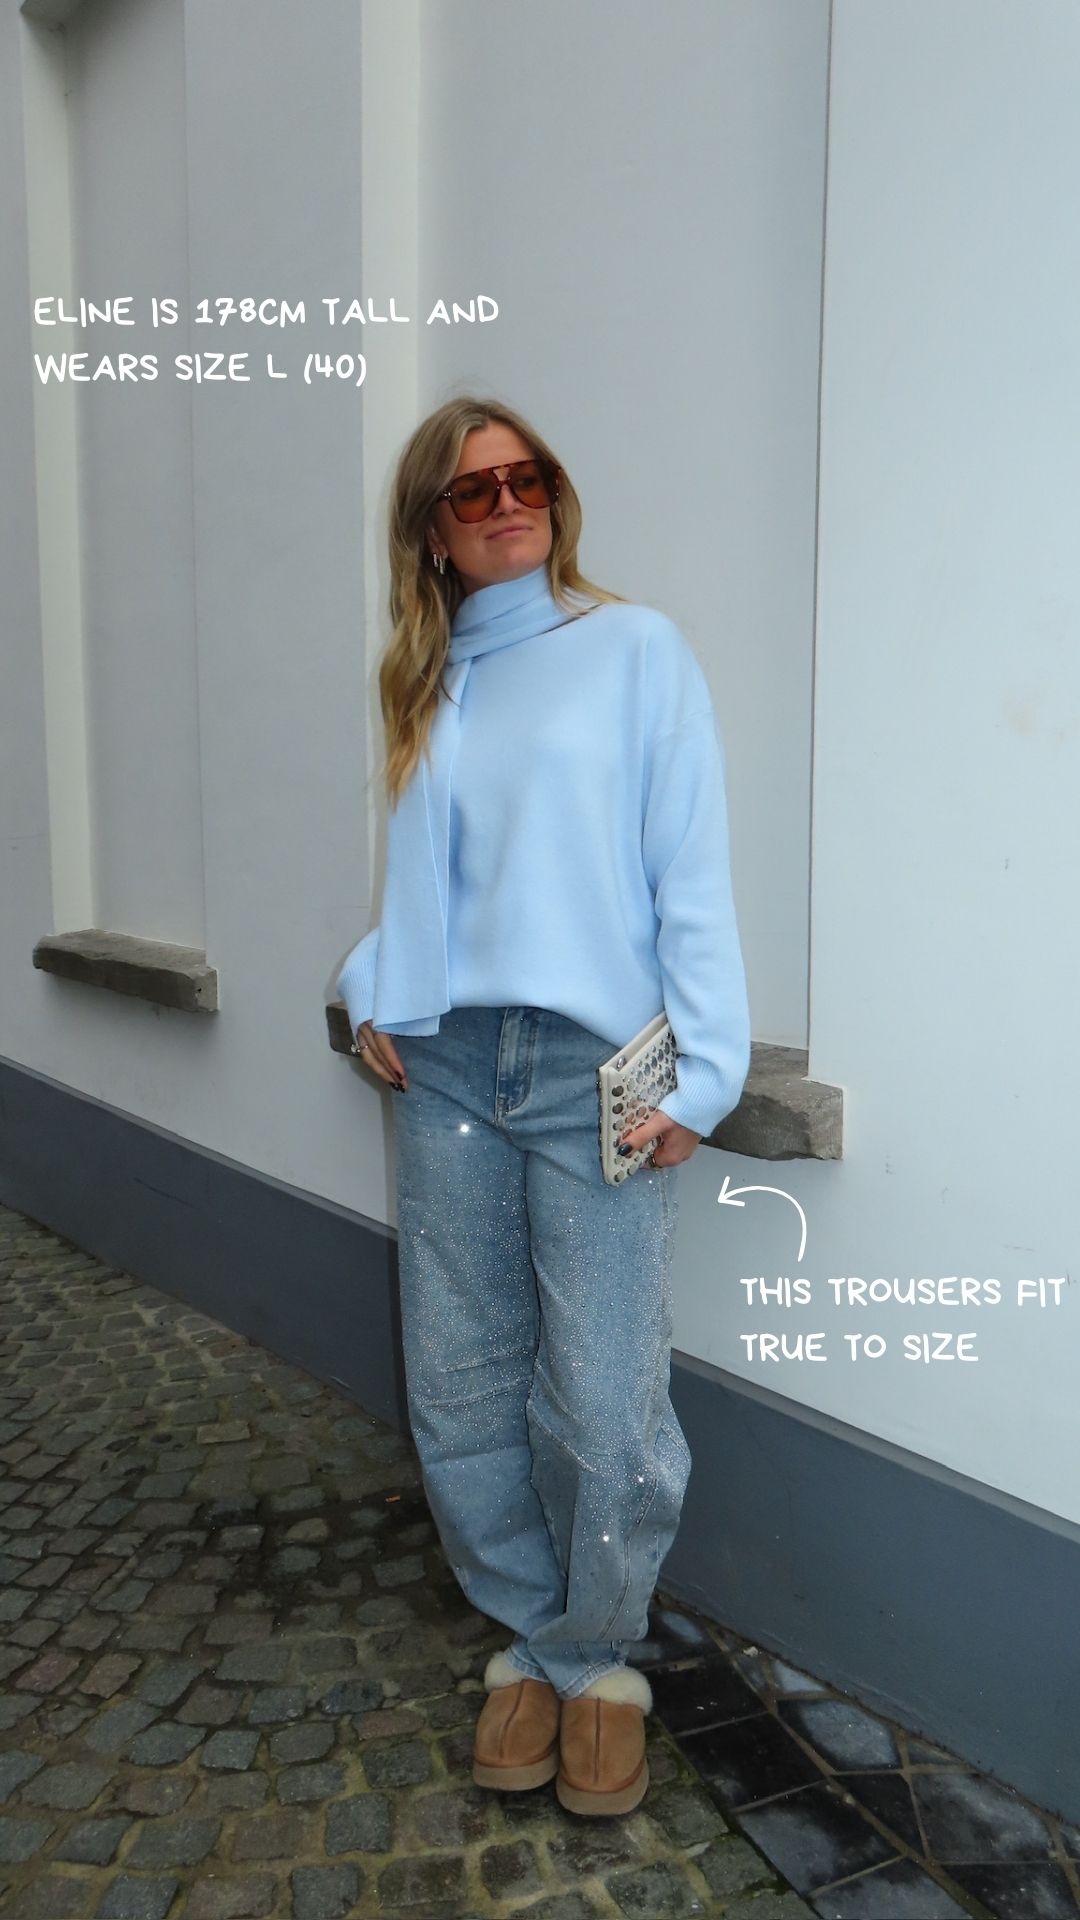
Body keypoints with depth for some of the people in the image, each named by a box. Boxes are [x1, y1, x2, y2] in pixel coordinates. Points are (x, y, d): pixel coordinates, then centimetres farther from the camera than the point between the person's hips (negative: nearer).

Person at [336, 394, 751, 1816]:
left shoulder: (637, 648, 2)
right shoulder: (424, 685, 16)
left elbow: (694, 875, -4)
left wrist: (700, 1072, -10)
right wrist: (373, 994, 5)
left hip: (598, 1075, -4)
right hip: (448, 1072, 5)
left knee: (604, 1410, -1)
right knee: (460, 1394, 10)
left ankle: (597, 1660, 26)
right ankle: (531, 1638, 32)